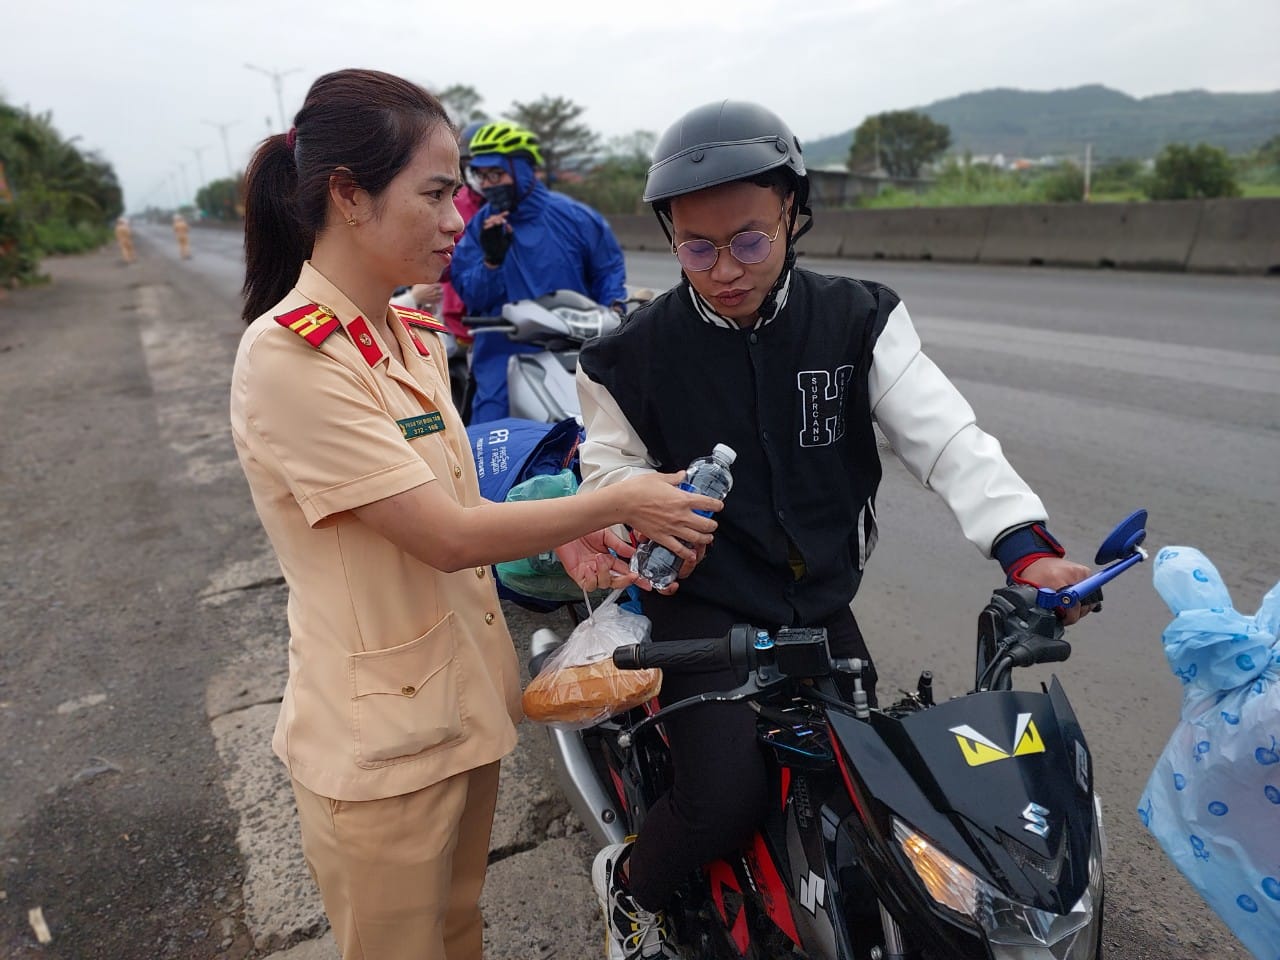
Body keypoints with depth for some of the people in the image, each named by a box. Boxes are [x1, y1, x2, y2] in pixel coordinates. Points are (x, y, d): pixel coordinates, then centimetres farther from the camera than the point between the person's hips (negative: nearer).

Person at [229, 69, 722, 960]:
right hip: (382, 742, -7)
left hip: (468, 700, 7)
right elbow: (447, 537, -24)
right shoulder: (289, 358, -23)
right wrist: (620, 502, -16)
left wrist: (561, 533, -5)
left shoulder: (415, 334, 4)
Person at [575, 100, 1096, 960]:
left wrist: (1025, 545, -25)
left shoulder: (859, 321, -3)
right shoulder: (638, 353, -5)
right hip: (703, 605, -3)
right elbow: (610, 464, 6)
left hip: (823, 600, 3)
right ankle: (629, 883, 18)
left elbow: (943, 432, -11)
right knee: (727, 800, -18)